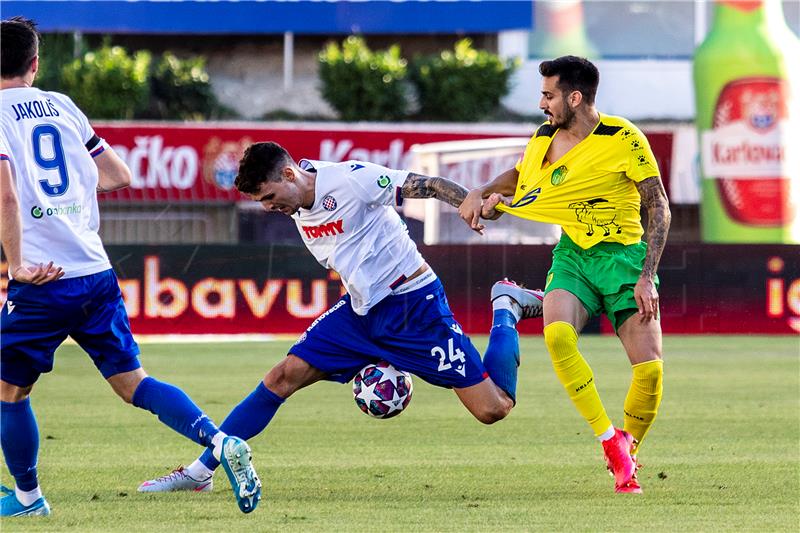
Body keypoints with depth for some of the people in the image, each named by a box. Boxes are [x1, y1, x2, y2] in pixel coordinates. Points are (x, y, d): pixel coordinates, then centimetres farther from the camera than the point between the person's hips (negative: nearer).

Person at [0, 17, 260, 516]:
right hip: (96, 273, 5)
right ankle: (221, 442, -14)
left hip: (41, 284, -5)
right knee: (133, 382, 5)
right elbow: (119, 176, 18)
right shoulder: (62, 106, 14)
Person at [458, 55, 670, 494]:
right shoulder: (545, 138, 5)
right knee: (557, 334, -28)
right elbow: (518, 177, 26)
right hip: (572, 256, 4)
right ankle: (609, 441, -16)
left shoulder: (623, 139, -12)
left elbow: (659, 206, -9)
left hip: (623, 256, -4)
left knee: (649, 368, -17)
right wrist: (481, 194, 6)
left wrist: (647, 277, -16)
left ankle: (628, 453, 11)